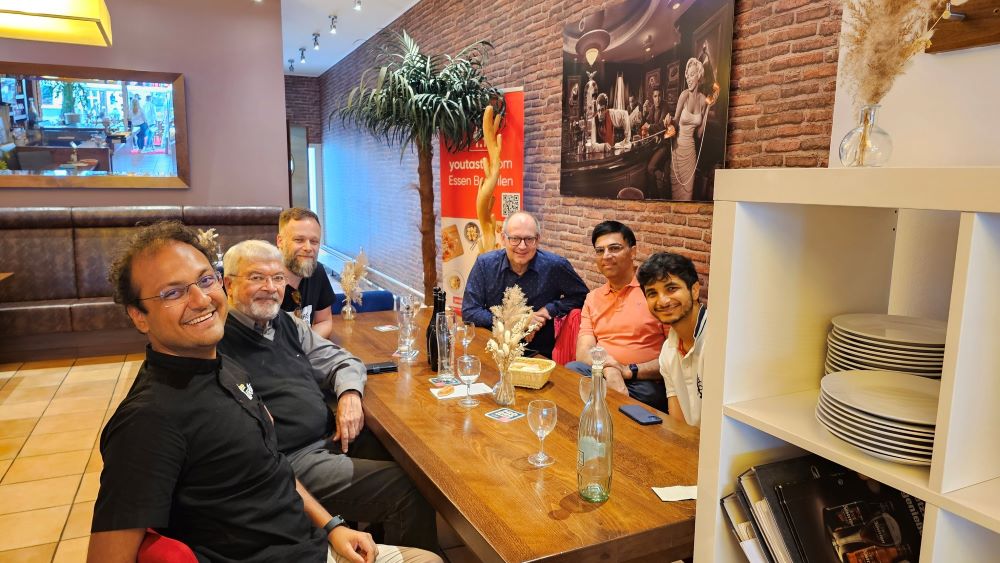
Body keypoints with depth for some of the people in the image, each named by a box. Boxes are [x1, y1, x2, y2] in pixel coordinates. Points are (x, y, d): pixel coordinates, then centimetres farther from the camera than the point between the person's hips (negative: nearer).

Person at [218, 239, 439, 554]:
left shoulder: (286, 323, 13)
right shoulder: (218, 342, -11)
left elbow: (340, 360, 18)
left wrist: (350, 393, 0)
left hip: (332, 434, 8)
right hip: (292, 458, -8)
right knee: (406, 488, -19)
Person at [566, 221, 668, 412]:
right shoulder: (592, 298, 17)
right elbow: (583, 352, 5)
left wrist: (629, 370, -16)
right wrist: (609, 369, -18)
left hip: (644, 382, -2)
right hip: (600, 373, 3)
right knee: (570, 369, -27)